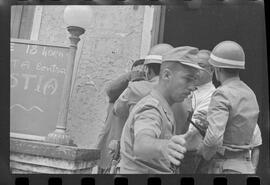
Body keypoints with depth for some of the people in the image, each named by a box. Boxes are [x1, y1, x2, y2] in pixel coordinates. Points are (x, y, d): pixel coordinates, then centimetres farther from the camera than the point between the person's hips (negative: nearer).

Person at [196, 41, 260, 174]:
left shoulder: (223, 94, -18)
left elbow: (214, 138, -30)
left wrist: (204, 153, -8)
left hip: (225, 168, -8)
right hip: (246, 166, 8)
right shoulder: (250, 94, 9)